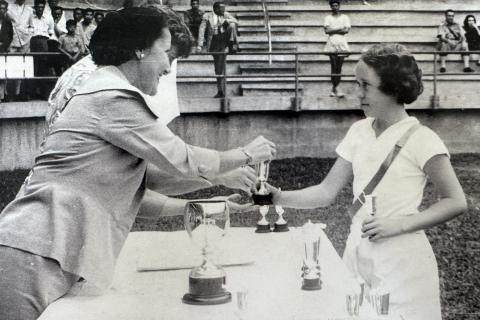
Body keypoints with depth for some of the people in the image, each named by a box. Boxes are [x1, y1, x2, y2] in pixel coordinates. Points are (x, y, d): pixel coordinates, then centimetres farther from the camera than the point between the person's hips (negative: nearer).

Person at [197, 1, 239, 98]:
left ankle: (233, 45, -30)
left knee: (232, 25, -26)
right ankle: (220, 91, 5)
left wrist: (226, 21, -20)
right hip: (215, 42, -1)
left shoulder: (226, 15, 12)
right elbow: (202, 30, 0)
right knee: (219, 67, -2)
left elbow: (236, 22, -1)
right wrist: (200, 45, -10)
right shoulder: (207, 16, 6)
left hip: (225, 38, 1)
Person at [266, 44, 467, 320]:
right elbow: (327, 192, 6)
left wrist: (399, 225, -19)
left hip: (401, 264, -5)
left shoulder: (420, 139, -11)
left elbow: (455, 202, -10)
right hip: (358, 254, 5)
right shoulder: (359, 132, 6)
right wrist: (280, 197, -8)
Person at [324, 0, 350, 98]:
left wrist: (333, 30, -6)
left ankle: (334, 88, 5)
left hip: (342, 43, 1)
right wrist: (339, 29, -7)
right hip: (331, 44, -1)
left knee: (339, 67, -1)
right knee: (333, 66, -7)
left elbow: (346, 30, -4)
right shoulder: (328, 18, 10)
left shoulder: (344, 17, 10)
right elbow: (327, 30, -4)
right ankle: (336, 89, -9)